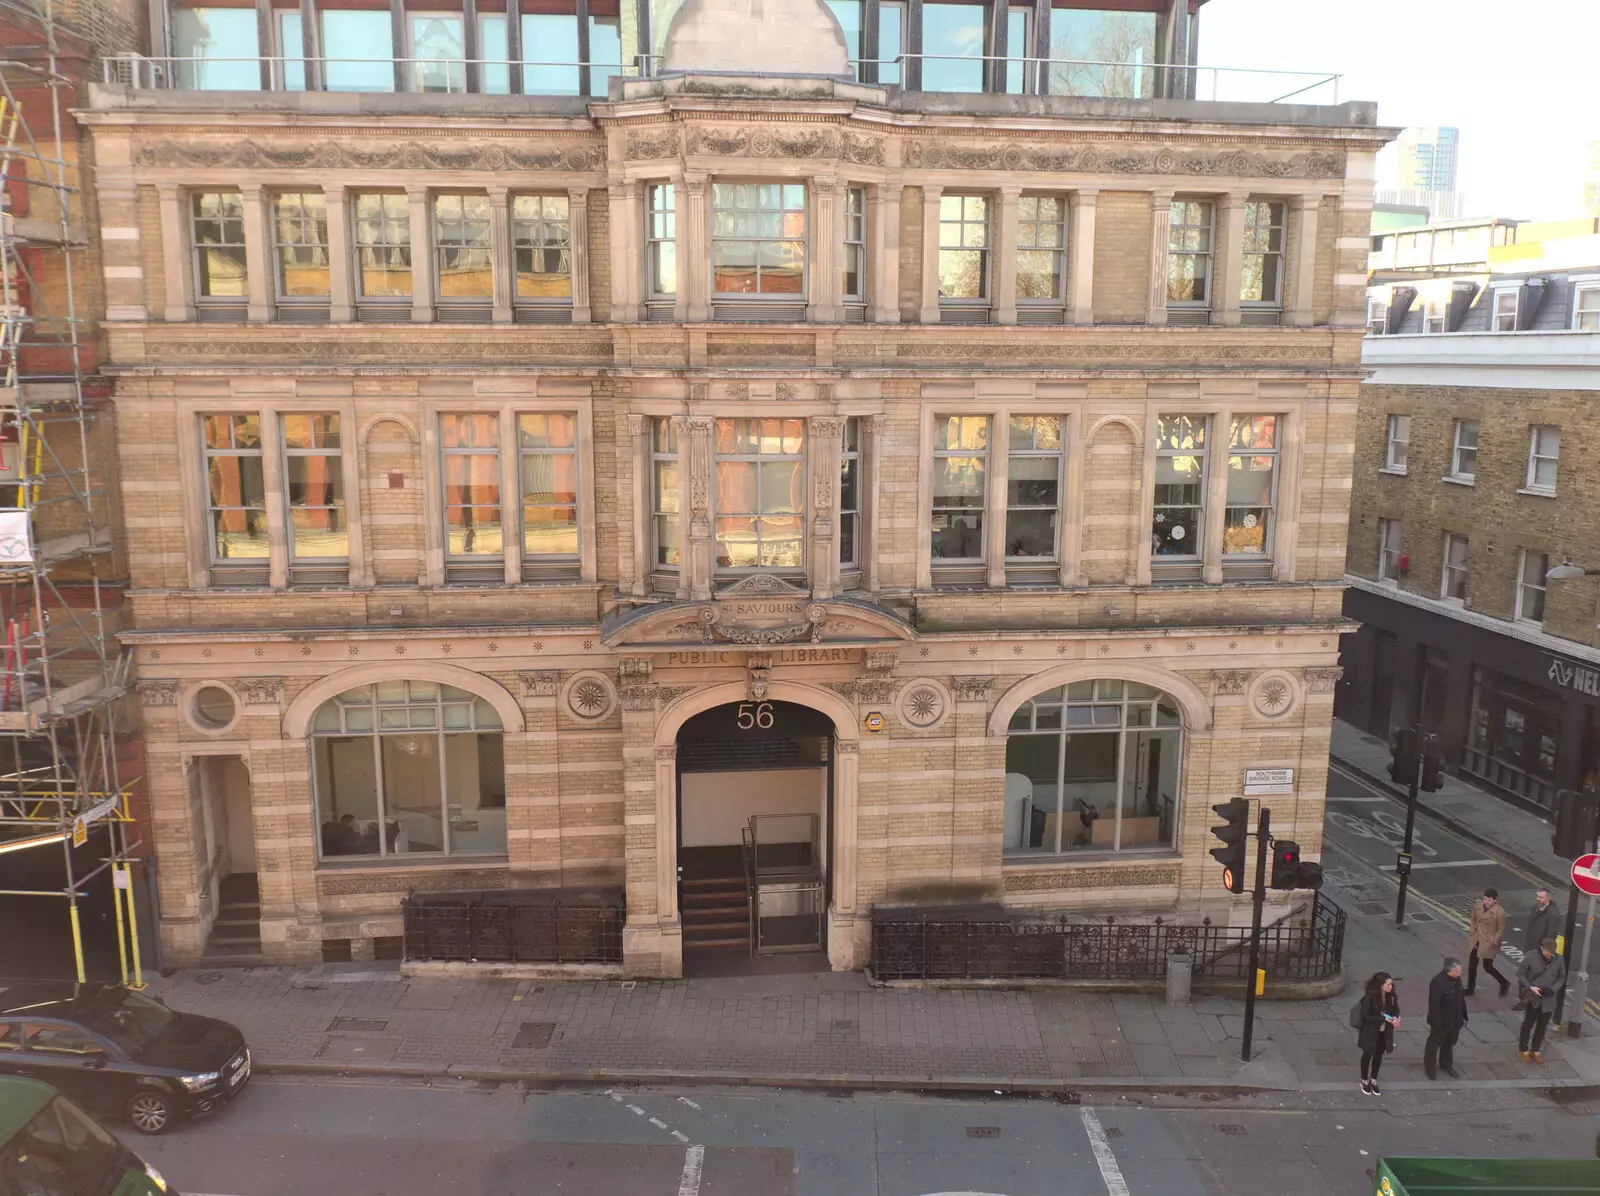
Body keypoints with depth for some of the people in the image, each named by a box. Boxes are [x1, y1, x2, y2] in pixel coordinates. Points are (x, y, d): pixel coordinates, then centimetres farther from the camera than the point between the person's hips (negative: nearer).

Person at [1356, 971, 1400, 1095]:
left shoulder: (1391, 996, -11)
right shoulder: (1369, 997, -26)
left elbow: (1396, 1009, 3)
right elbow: (1366, 1016, -21)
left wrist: (1396, 1018, -20)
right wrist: (1384, 1018, -27)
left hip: (1384, 1032, 4)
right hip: (1370, 1032, -4)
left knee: (1379, 1056, 20)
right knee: (1367, 1055, 15)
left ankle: (1373, 1081, 40)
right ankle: (1364, 1081, 34)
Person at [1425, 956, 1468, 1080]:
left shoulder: (1457, 979, -5)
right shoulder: (1438, 982, -30)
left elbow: (1461, 998, 9)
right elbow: (1434, 1005, -27)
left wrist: (1464, 1016, 14)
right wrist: (1436, 1024, -24)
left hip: (1455, 1021, 7)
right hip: (1441, 1022, -7)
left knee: (1449, 1044, 25)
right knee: (1434, 1045, 13)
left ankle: (1446, 1065, 45)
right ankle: (1430, 1068, 30)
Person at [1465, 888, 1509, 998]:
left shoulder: (1499, 911, -18)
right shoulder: (1478, 906, -2)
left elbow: (1501, 929, -12)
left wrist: (1493, 941, -16)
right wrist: (1471, 934, 7)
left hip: (1488, 943, -5)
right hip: (1475, 940, 5)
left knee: (1488, 967, 4)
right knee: (1472, 965, 12)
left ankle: (1504, 984, 30)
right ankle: (1470, 988, 27)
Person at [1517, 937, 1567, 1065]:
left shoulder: (1559, 960, -11)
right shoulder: (1531, 958, -18)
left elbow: (1562, 977, 4)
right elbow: (1520, 973, -8)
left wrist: (1554, 988, -13)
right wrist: (1530, 987, -20)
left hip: (1549, 999, 2)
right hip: (1532, 998, -2)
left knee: (1542, 1026, 15)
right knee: (1528, 1024, 11)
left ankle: (1535, 1049, 32)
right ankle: (1523, 1049, 26)